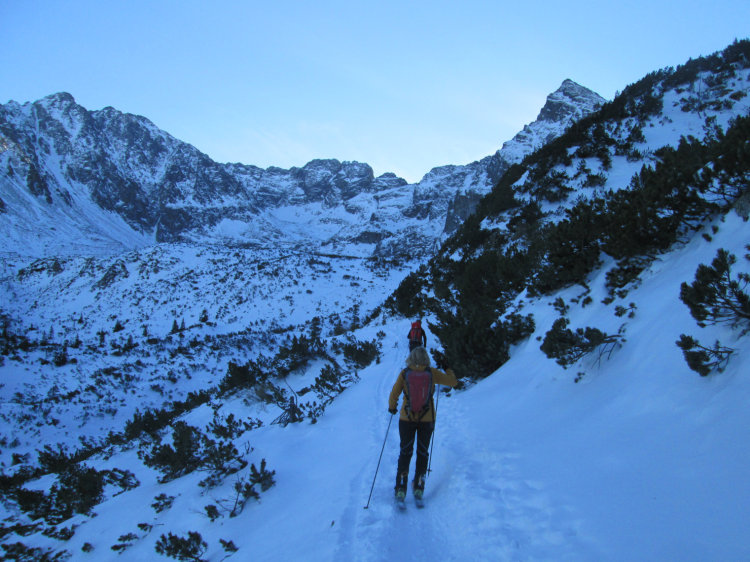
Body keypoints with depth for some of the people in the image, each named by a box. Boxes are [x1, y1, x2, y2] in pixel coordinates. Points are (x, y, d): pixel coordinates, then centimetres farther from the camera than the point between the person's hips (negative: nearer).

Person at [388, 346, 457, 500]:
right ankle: (419, 487, 16)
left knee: (405, 452, 12)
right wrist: (447, 369, 20)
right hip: (427, 419, 0)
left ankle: (401, 488, 6)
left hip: (407, 418, 0)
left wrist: (392, 407, 13)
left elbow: (394, 395, -6)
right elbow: (453, 382, 2)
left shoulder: (404, 373, -8)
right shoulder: (432, 373, -7)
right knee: (422, 452, 15)